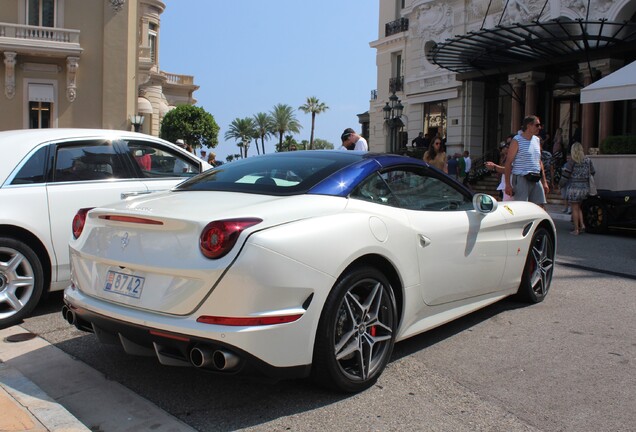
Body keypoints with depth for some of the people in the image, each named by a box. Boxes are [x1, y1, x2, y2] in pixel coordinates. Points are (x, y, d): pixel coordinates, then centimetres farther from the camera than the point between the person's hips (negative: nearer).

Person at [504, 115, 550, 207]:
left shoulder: (537, 140, 17)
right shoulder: (517, 141, -4)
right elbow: (508, 162, -8)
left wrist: (544, 182, 18)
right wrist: (507, 184, -15)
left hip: (536, 180, 7)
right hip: (521, 179, -7)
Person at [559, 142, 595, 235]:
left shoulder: (572, 161, -10)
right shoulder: (588, 160, 4)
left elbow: (566, 174, -8)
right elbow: (592, 173, 10)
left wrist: (562, 183, 6)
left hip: (574, 187, -5)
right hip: (585, 188, 5)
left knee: (575, 209, 2)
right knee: (579, 207, 20)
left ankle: (576, 229, 4)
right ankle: (582, 224, 7)